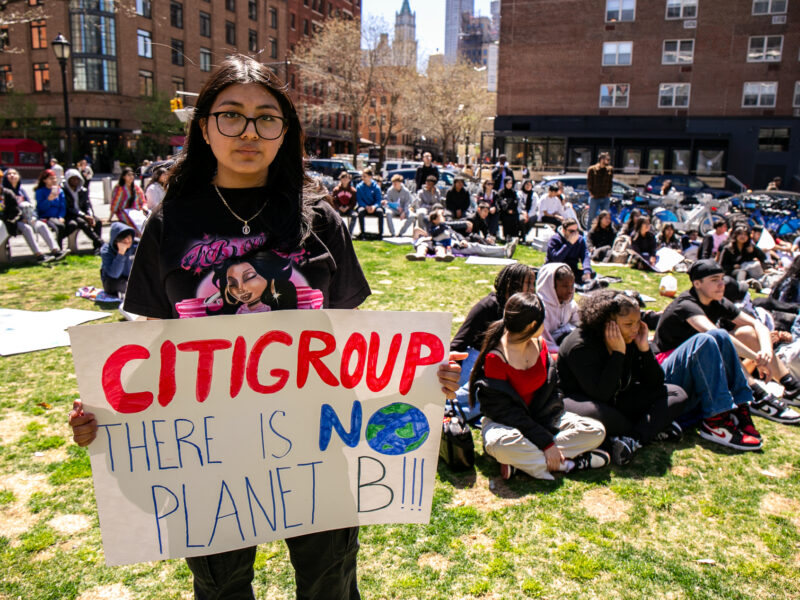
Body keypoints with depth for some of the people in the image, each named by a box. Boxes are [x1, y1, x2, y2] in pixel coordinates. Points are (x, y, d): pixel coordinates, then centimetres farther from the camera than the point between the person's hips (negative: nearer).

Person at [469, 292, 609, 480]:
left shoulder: (539, 344, 1)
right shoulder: (495, 357, -21)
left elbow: (552, 392, 2)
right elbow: (504, 411, -22)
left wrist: (550, 433, -14)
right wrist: (546, 442, -25)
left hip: (542, 420, 7)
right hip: (504, 423, -7)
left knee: (596, 431, -11)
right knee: (503, 443, -41)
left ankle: (523, 460, -22)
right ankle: (567, 464, -22)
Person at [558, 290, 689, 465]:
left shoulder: (630, 339, -3)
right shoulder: (581, 345, -24)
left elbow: (655, 384, -2)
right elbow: (601, 394, -31)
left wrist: (644, 348, -16)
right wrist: (618, 353, -30)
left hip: (616, 401, 8)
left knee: (677, 395, -5)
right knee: (599, 414, -43)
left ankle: (632, 439, -28)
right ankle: (652, 431, -15)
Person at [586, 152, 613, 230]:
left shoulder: (610, 170, 5)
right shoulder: (592, 169, -5)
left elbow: (610, 182, 12)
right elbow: (589, 182, -1)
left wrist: (609, 193, 5)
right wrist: (591, 193, -5)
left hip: (606, 198, 3)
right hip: (594, 197, -3)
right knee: (592, 217, 2)